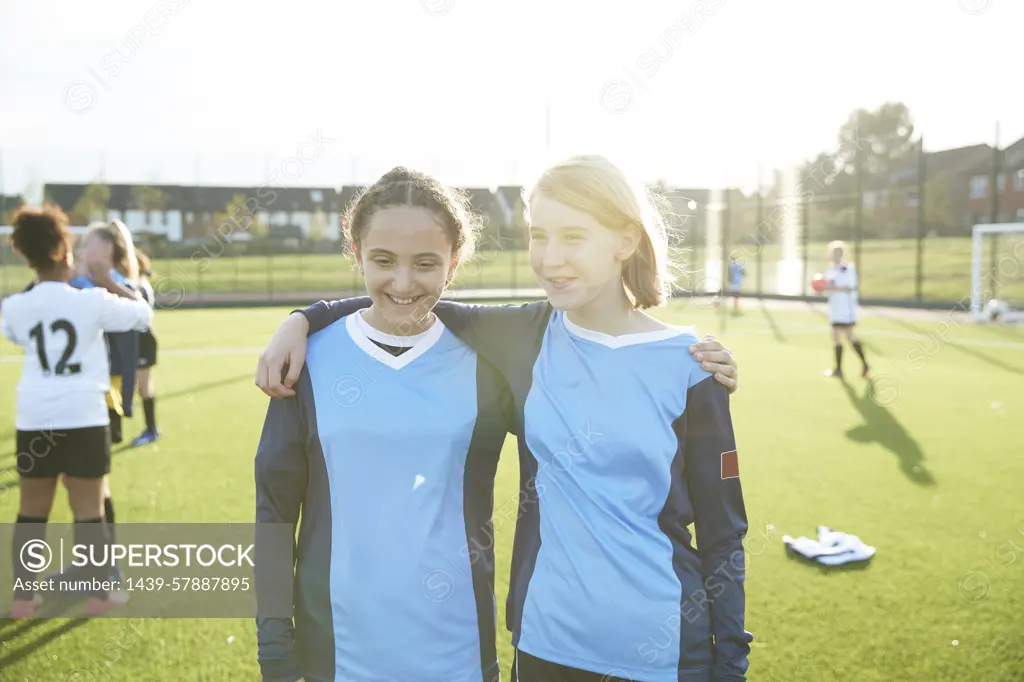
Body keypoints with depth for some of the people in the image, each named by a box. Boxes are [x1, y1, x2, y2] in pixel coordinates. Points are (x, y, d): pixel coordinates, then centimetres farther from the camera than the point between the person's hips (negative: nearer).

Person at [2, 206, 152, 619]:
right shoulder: (92, 301, -9)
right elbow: (144, 313, 4)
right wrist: (108, 282, 11)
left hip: (34, 419, 3)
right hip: (84, 418, -3)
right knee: (89, 510, 6)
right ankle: (97, 594, 16)